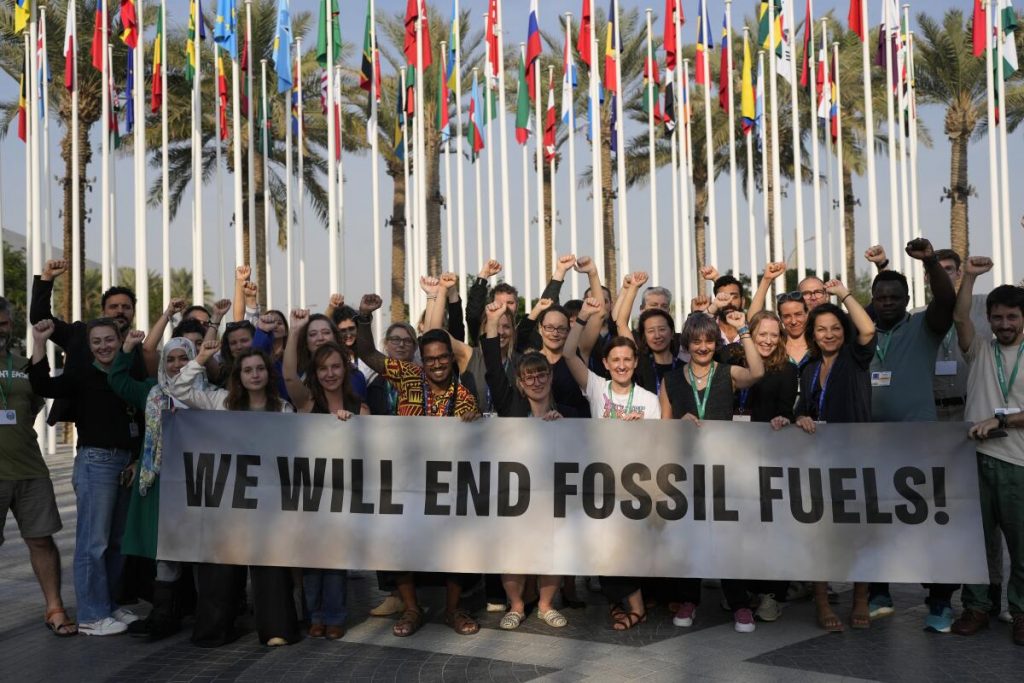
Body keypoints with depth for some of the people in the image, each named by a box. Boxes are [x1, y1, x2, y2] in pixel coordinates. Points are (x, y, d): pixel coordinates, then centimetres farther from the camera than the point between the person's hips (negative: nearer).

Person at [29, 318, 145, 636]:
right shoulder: (81, 374, -3)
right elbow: (44, 386, -21)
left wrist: (136, 461, 5)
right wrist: (39, 343, -26)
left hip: (126, 463, 6)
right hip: (95, 462, -6)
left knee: (118, 539, 12)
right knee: (93, 542, -4)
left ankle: (108, 604, 24)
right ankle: (91, 616, 4)